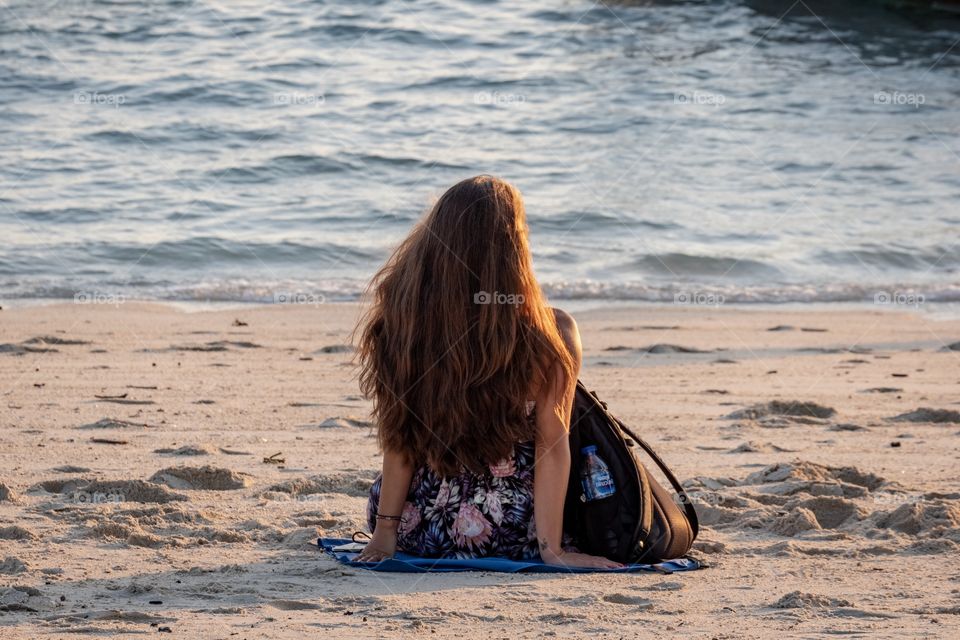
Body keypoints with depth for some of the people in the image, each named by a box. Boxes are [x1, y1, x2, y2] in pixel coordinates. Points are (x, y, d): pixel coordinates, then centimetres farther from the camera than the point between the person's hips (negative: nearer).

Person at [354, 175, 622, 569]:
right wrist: (551, 548, -8)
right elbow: (552, 447, -14)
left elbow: (398, 441, -7)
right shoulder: (552, 335, -17)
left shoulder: (398, 324, -13)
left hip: (418, 534, 3)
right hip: (508, 535, -2)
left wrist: (385, 530, 2)